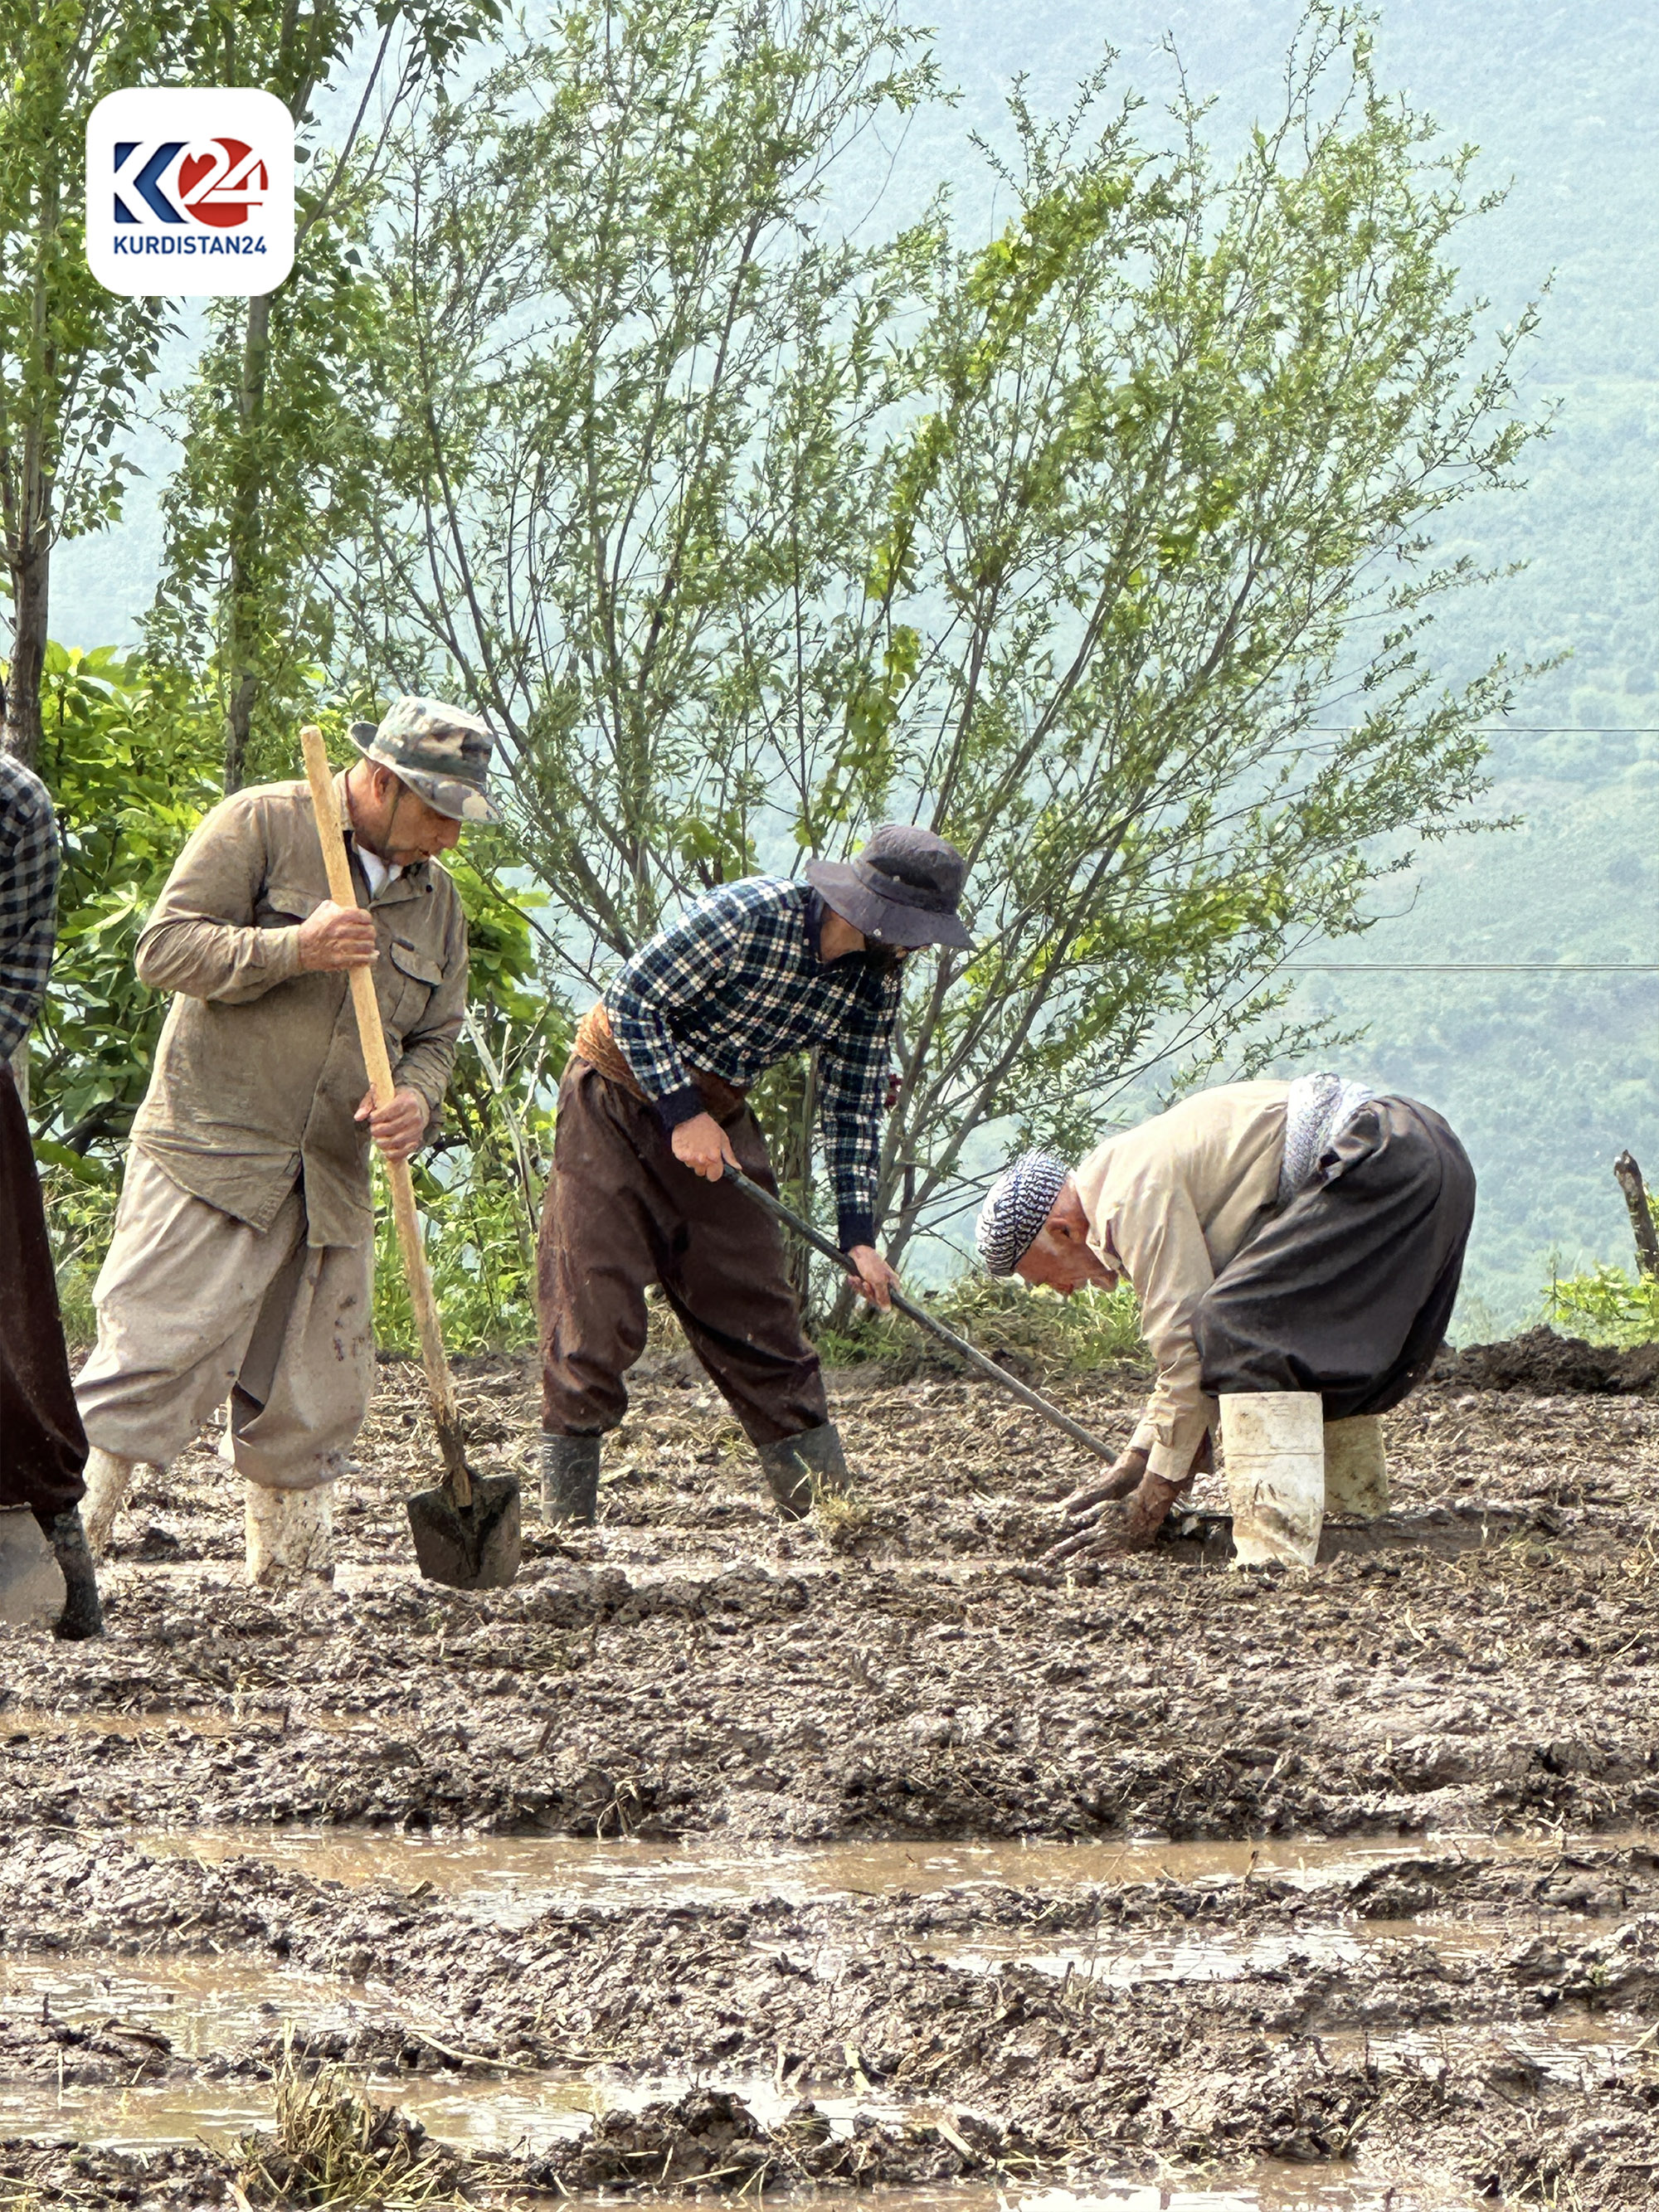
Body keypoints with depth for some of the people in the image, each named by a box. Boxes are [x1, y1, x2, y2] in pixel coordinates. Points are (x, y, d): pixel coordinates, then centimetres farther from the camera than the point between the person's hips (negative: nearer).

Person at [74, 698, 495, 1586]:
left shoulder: (433, 896, 17)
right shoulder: (261, 826, -2)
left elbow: (435, 1036, 20)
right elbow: (165, 947, -8)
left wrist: (417, 1099, -3)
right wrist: (294, 950, -22)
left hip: (330, 1192, 6)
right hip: (209, 1161, -6)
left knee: (309, 1413, 7)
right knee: (147, 1370, -16)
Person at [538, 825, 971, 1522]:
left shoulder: (876, 981, -5)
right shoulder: (751, 915, -26)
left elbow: (853, 1107, 3)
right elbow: (630, 1003, -21)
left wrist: (857, 1232, -6)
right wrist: (682, 1116, -24)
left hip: (716, 1113, 6)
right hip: (619, 1094, -6)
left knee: (759, 1311, 3)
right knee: (595, 1311, -9)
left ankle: (825, 1506, 5)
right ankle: (566, 1523, -6)